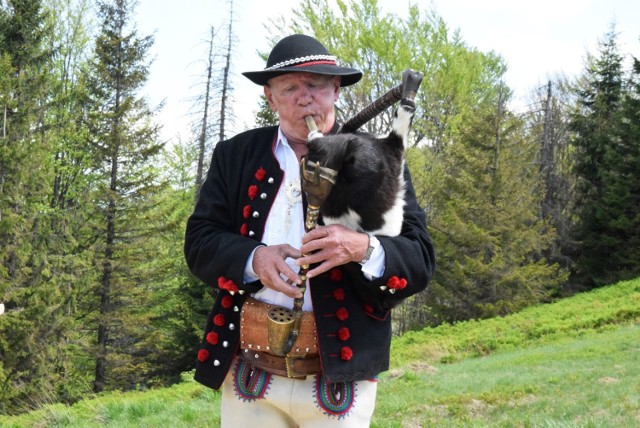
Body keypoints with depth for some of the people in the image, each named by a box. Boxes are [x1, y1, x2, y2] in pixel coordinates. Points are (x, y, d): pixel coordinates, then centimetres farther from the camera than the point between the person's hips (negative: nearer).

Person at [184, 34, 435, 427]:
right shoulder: (235, 155, 8)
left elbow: (420, 261, -3)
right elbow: (199, 241, 4)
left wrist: (364, 249, -24)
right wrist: (252, 259, -16)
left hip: (340, 372, -2)